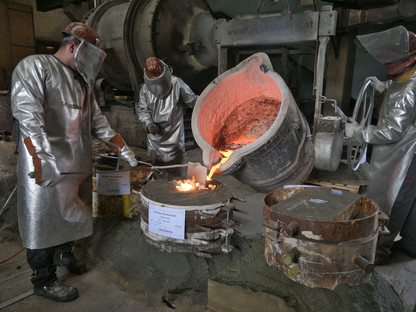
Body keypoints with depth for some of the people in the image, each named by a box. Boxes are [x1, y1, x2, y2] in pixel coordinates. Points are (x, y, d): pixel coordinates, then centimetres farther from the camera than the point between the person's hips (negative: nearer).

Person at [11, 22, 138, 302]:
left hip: (78, 164, 8)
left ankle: (64, 253, 44)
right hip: (47, 166, -8)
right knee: (45, 218, 3)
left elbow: (97, 120, 19)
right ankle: (44, 281, 20)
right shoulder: (35, 66, -8)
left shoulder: (83, 81, 16)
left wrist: (123, 147, 15)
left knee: (72, 212, 19)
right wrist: (42, 159, -28)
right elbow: (27, 116, -20)